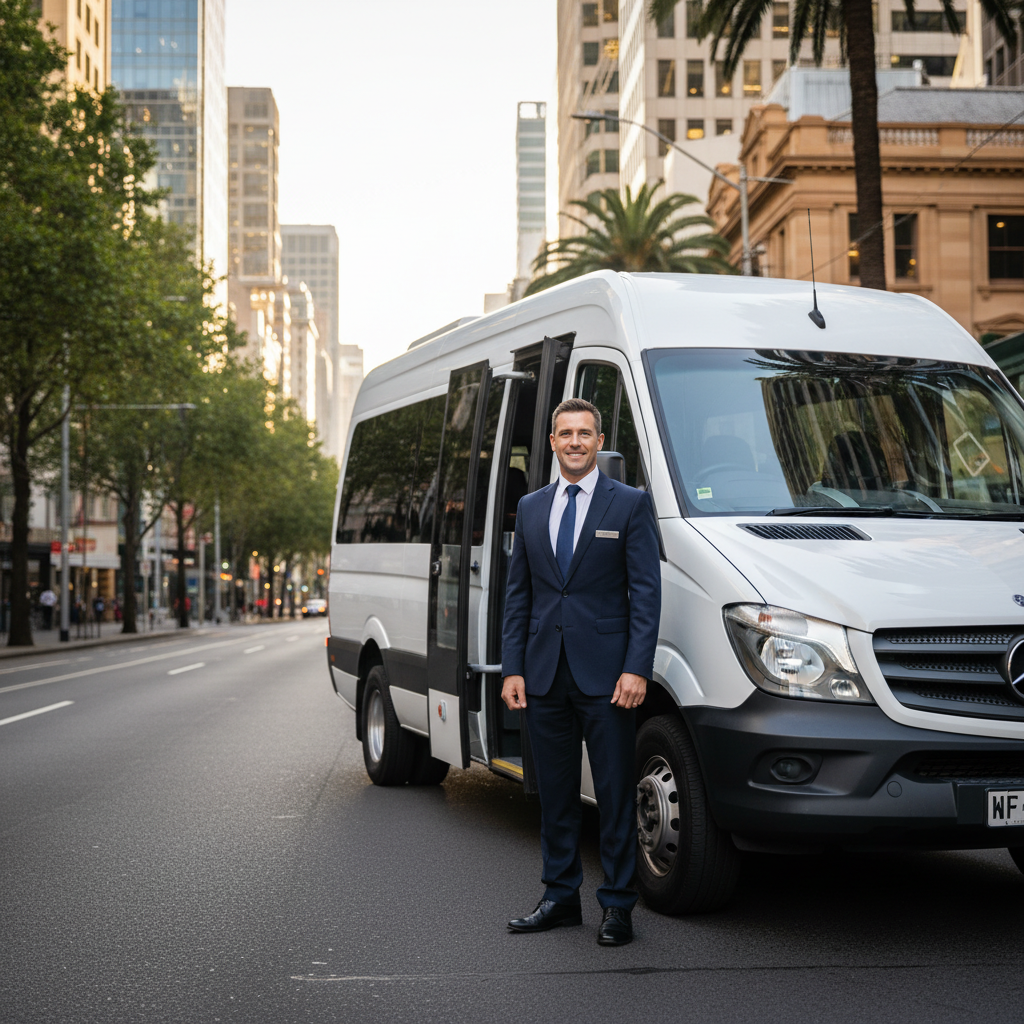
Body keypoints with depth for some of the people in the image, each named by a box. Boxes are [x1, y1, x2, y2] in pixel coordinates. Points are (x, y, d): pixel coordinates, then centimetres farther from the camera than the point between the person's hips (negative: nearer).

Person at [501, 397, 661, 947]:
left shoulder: (631, 504, -1)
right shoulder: (531, 508, 13)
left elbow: (646, 592, -5)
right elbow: (517, 594, 13)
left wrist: (636, 669, -13)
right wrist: (512, 668, 5)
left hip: (605, 674, -4)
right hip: (544, 674, 5)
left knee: (615, 793, 1)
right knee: (555, 792, 12)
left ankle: (617, 904, 9)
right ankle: (560, 896, 23)